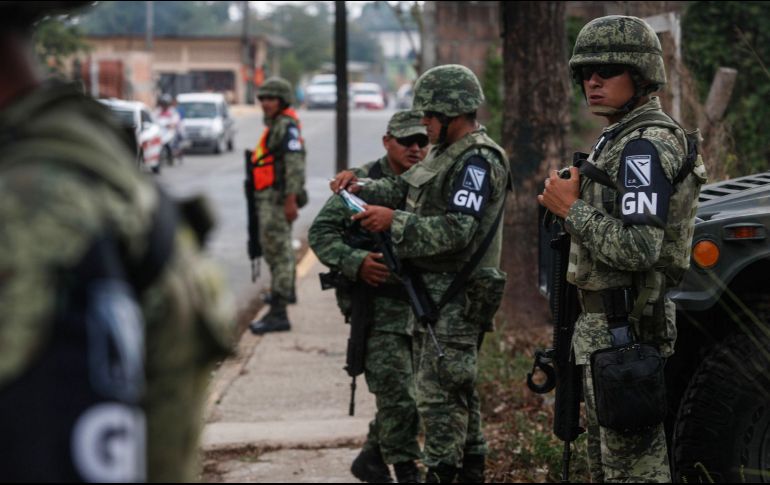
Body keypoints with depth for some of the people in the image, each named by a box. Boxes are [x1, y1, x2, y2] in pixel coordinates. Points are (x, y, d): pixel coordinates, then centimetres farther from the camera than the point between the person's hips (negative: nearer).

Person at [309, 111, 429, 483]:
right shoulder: (363, 183, -6)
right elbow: (320, 233, -8)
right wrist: (356, 262, -22)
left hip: (422, 307, 5)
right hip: (378, 305, -5)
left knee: (405, 395, 12)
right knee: (398, 397, -8)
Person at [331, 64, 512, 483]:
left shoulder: (478, 161, -17)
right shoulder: (447, 154, 15)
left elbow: (457, 231, -25)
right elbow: (402, 187, 22)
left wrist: (394, 222, -26)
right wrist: (359, 187, 5)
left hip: (455, 298, -10)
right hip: (433, 291, 10)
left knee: (439, 393, -8)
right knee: (457, 388, 17)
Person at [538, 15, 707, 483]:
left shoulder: (646, 145, -18)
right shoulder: (621, 138, 16)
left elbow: (637, 248, -27)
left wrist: (572, 208, -17)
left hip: (624, 329, -11)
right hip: (606, 322, 11)